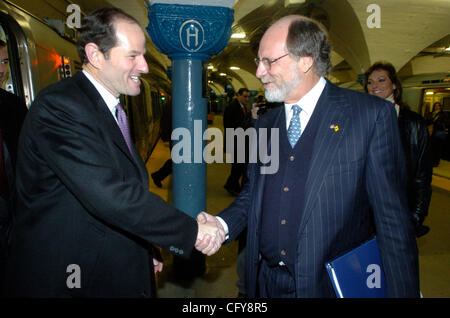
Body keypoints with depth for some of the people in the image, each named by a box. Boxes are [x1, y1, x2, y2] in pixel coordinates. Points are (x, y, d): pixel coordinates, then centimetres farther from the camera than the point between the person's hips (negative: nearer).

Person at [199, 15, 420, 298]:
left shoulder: (372, 115, -11)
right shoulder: (264, 125, 5)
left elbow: (393, 218, -11)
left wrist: (402, 291, -11)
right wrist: (223, 223, -6)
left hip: (329, 284, -4)